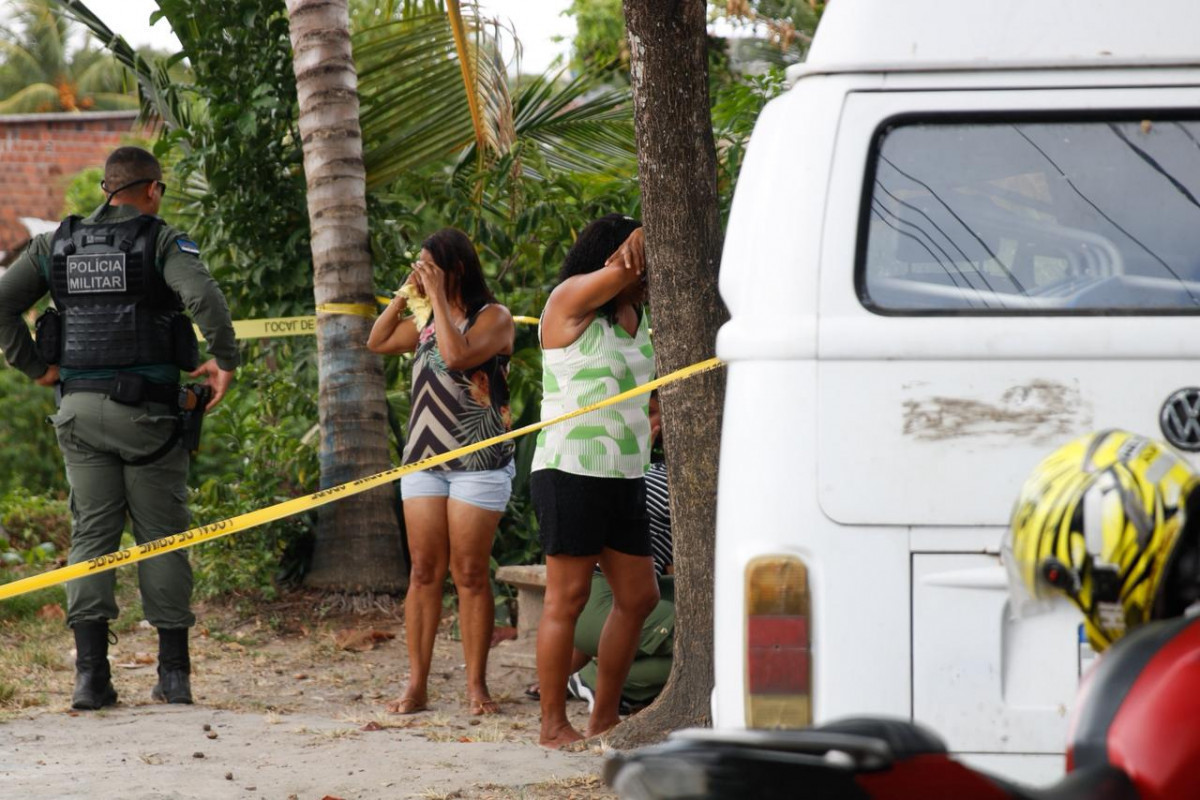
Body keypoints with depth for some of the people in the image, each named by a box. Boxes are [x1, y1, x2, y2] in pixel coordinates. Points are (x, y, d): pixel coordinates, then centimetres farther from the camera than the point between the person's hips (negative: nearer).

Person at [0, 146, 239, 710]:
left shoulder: (58, 244, 10)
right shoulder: (162, 242, -3)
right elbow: (204, 297, -21)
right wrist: (225, 362, -7)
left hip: (79, 409, 3)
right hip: (146, 409, -3)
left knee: (91, 536, 5)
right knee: (161, 536, 5)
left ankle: (91, 674, -4)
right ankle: (174, 673, 6)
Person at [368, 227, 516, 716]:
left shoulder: (493, 318, -6)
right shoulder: (427, 322, 16)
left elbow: (457, 355, -22)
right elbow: (377, 342, 25)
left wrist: (439, 296, -15)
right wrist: (404, 294, 13)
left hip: (478, 463, -6)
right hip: (424, 459, 6)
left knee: (470, 574, -5)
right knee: (424, 571, 2)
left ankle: (476, 686, 0)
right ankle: (416, 686, 1)